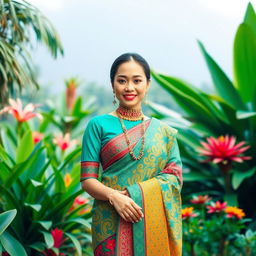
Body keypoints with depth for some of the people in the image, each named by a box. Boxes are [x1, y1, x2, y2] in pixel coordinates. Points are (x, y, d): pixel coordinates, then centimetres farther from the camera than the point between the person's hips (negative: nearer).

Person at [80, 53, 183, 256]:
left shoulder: (163, 131, 9)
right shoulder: (99, 125, 1)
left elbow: (175, 177, 2)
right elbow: (88, 180, -3)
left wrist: (134, 194, -14)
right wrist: (115, 196, -22)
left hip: (154, 223, 2)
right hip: (112, 222, -2)